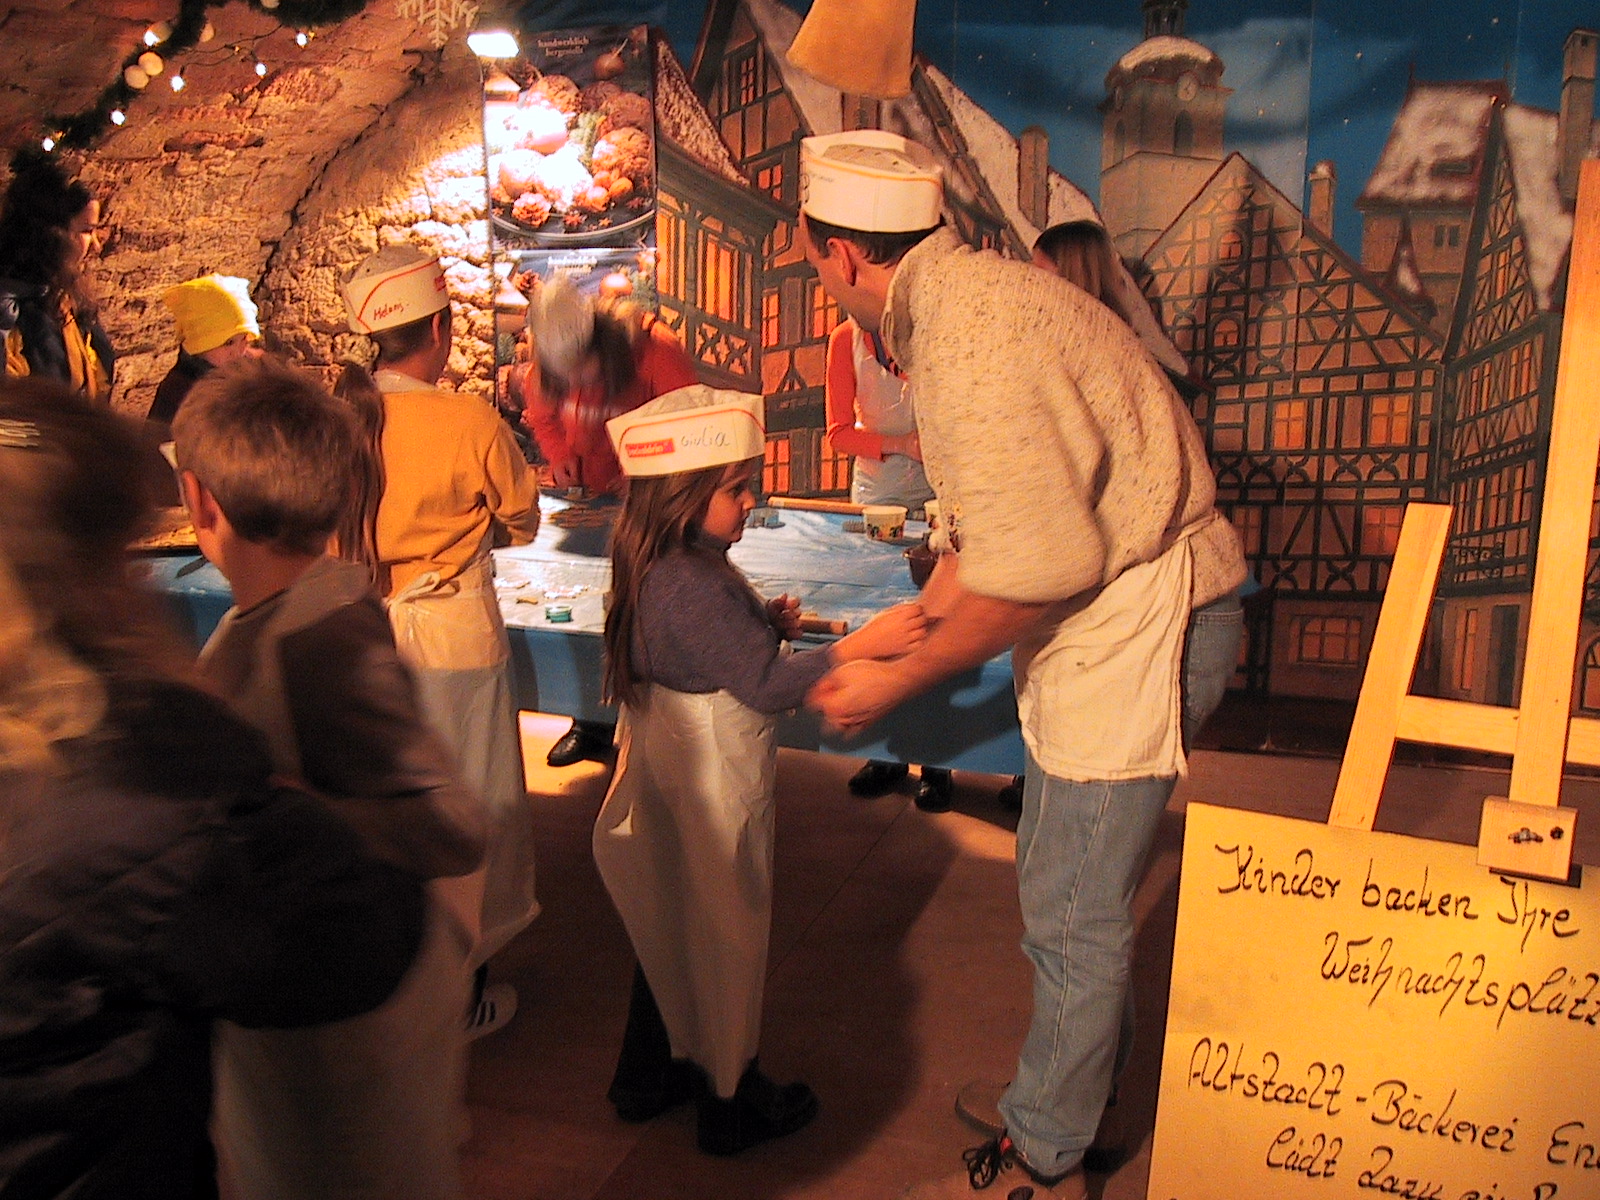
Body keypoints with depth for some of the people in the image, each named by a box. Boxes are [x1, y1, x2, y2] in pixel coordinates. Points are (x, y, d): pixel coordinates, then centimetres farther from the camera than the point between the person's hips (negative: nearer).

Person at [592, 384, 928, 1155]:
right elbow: (766, 686, -31)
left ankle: (648, 1076, 41)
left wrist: (766, 625, 1)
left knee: (671, 931, 23)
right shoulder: (695, 585, -29)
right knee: (727, 939, 9)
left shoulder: (658, 568, 2)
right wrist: (861, 644, -34)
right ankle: (731, 1105, 29)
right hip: (712, 793, -9)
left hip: (664, 776, 10)